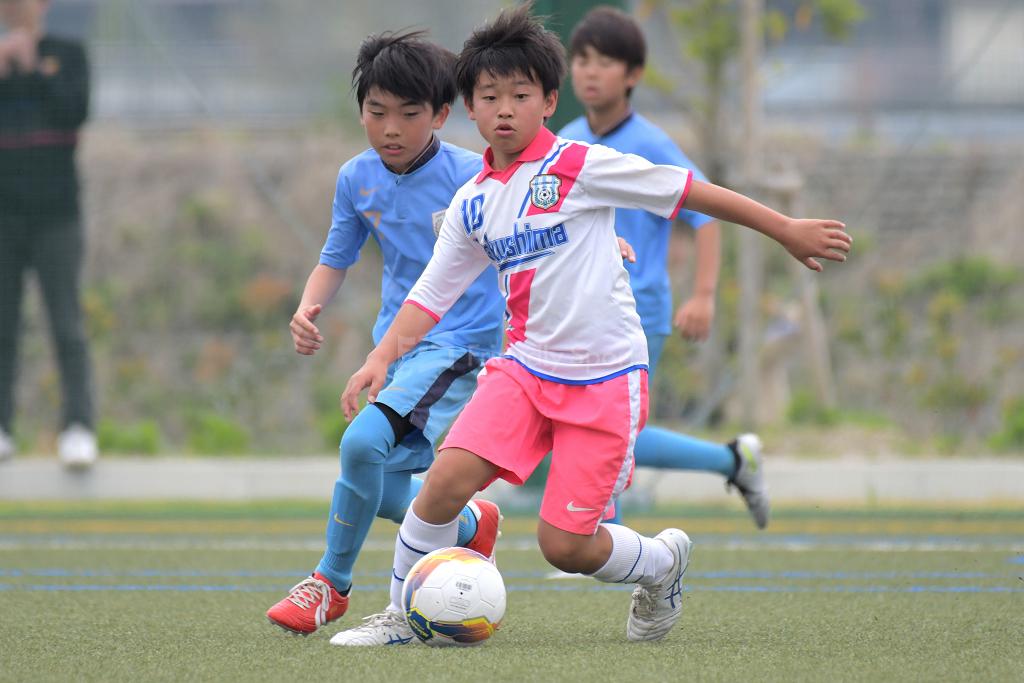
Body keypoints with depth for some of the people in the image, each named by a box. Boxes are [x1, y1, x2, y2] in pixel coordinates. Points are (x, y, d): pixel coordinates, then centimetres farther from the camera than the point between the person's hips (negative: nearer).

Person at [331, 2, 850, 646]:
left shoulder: (579, 167, -10)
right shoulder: (473, 204, 7)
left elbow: (688, 190, -6)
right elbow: (429, 296, 12)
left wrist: (787, 230, -3)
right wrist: (380, 359, -3)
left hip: (605, 379, -4)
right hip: (525, 368, 4)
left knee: (566, 545, -7)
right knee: (449, 475, -19)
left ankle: (663, 560, 26)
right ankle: (403, 615, -2)